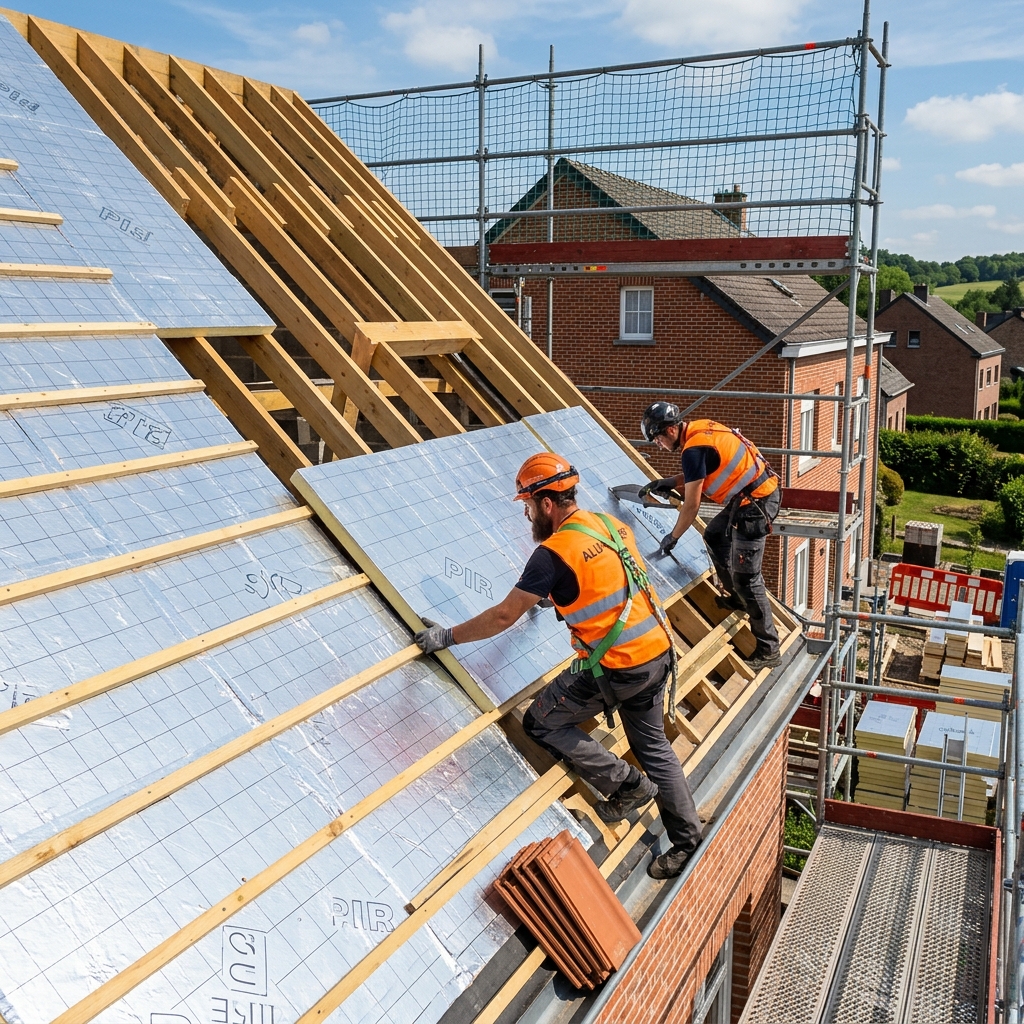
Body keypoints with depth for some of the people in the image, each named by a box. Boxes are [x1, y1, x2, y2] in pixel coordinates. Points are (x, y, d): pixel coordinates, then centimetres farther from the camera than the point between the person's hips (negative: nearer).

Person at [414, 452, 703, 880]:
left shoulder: (553, 552, -15)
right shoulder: (610, 524, 8)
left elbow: (503, 616, -12)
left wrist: (448, 636, -1)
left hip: (614, 668, -8)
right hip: (658, 652, 8)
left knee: (541, 723, 10)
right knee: (654, 747, 20)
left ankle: (625, 784, 10)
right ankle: (688, 841, 24)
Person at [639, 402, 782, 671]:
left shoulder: (694, 449, -21)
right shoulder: (700, 428, 7)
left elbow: (691, 505, -15)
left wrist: (672, 537, -2)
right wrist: (669, 482, 14)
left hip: (756, 503, -10)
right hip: (751, 494, 10)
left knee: (745, 577, -6)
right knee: (715, 535, 28)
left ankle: (768, 650, 0)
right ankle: (736, 598, 38)